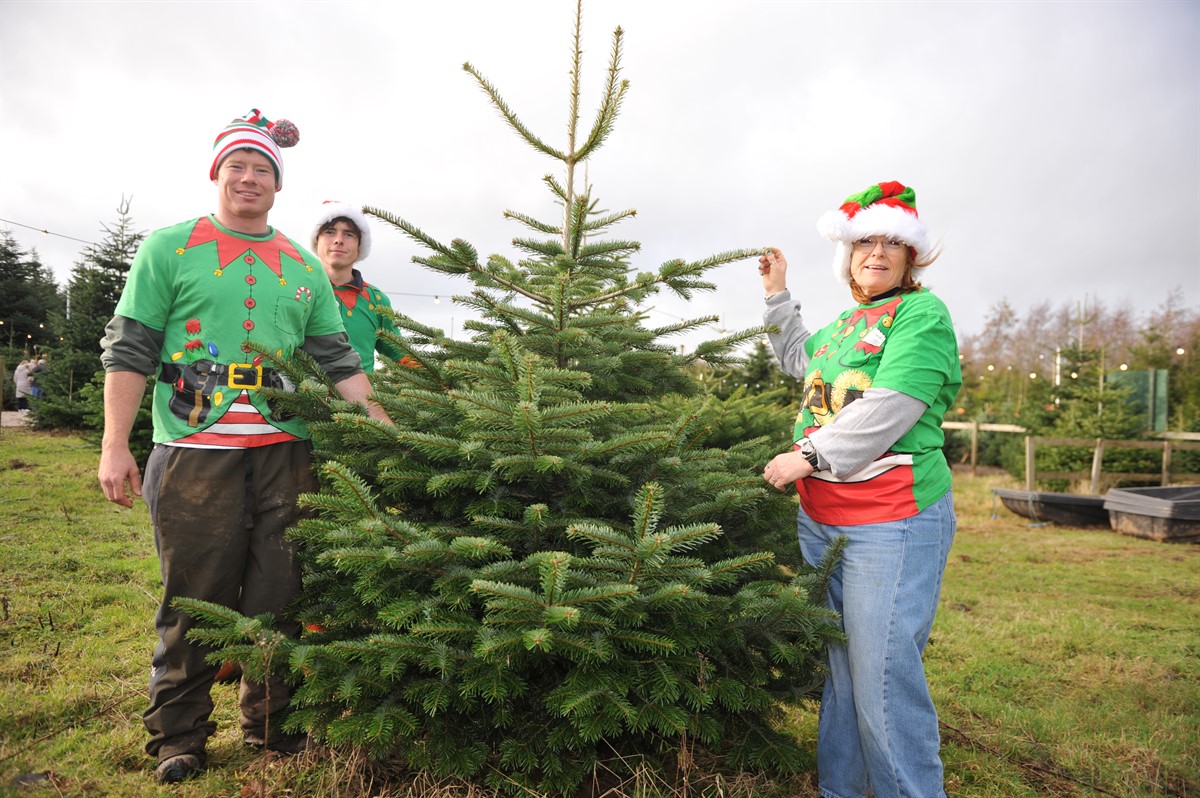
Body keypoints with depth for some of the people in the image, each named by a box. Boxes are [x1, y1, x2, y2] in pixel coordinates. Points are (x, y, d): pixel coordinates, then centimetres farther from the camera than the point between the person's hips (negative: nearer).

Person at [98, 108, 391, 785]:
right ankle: (178, 736, 22)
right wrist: (115, 445, -4)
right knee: (195, 599, 4)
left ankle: (272, 722, 25)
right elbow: (130, 349, 2)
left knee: (280, 596, 8)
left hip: (286, 452, 3)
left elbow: (338, 361, 13)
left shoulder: (304, 268, 15)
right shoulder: (170, 247, 7)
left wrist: (388, 431, 4)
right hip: (195, 451, -2)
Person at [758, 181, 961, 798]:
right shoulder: (845, 323, 16)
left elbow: (889, 409, -19)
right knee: (836, 666, 16)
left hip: (893, 520, -8)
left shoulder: (922, 313, -6)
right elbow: (800, 362, 36)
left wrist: (810, 455, -17)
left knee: (882, 674, -6)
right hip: (819, 516, 8)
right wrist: (778, 296, 31)